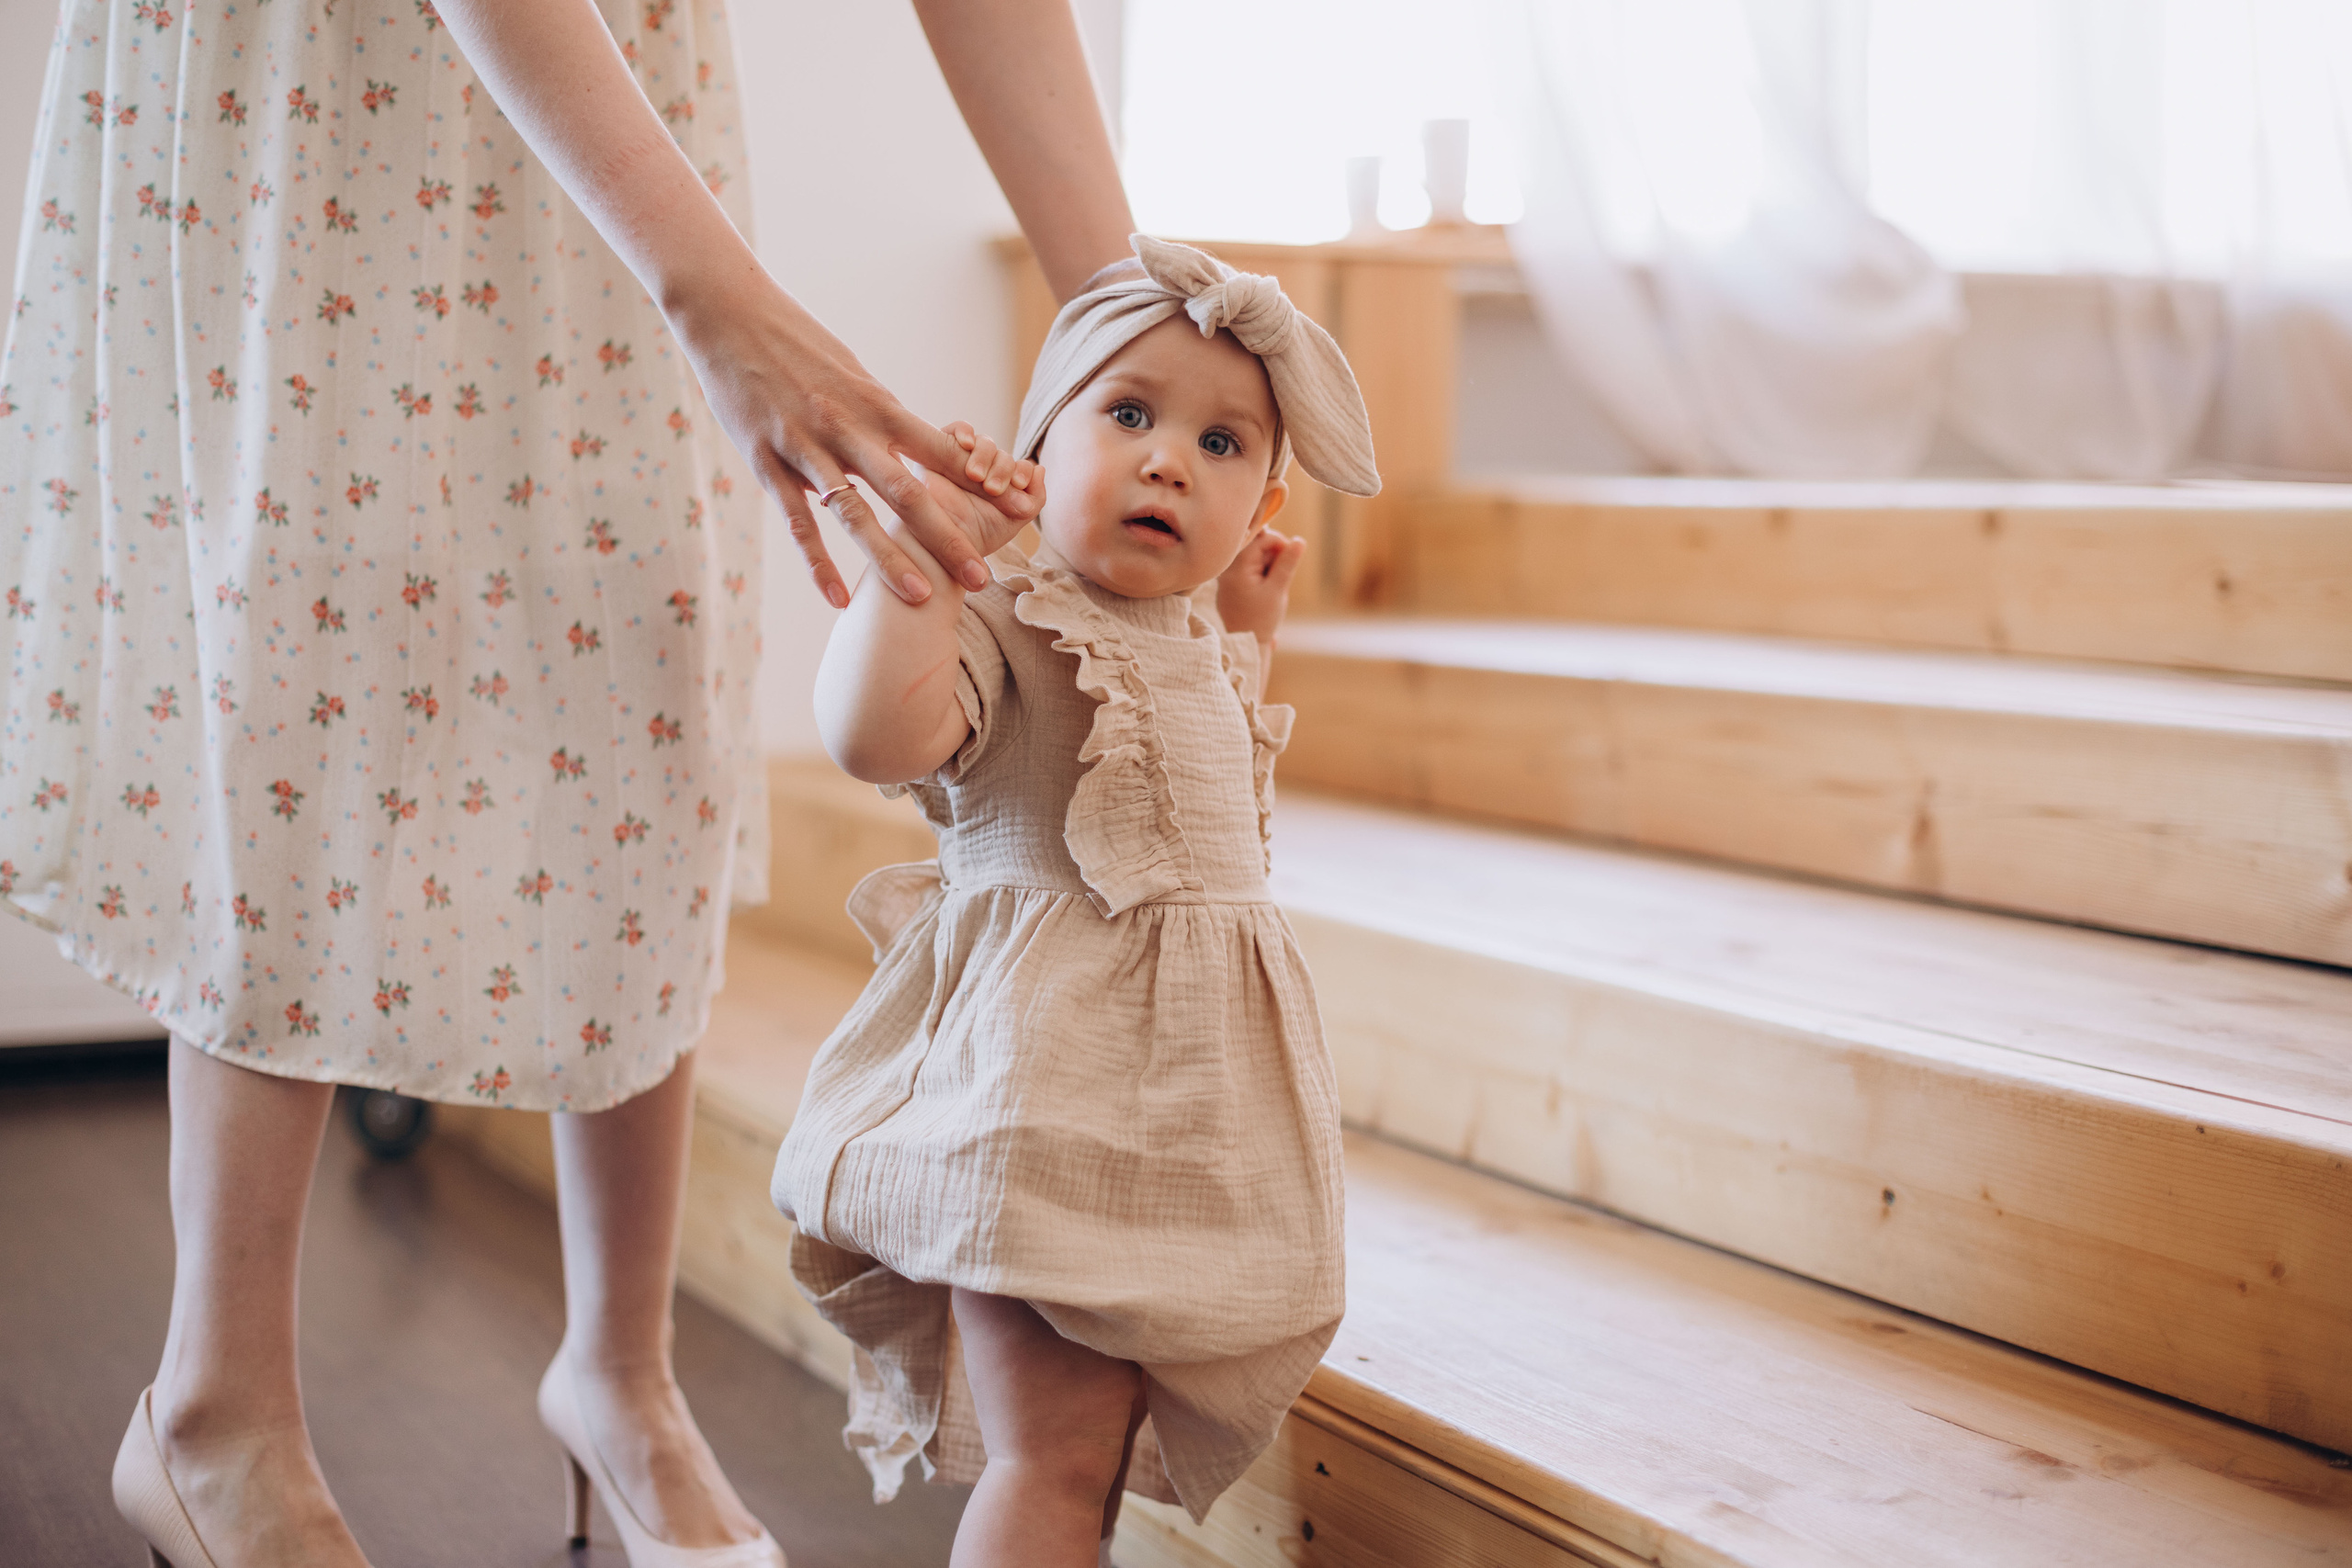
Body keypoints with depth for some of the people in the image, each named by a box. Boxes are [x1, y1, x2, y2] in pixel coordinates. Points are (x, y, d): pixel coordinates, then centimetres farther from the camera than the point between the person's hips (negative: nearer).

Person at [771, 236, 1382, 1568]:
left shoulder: (1192, 640, 14)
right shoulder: (998, 628, -13)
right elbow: (875, 731, -35)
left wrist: (1249, 631, 26)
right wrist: (932, 544, -29)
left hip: (1195, 1096, 9)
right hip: (1042, 1094, -8)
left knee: (1099, 1439, 20)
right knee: (1053, 1457, -9)